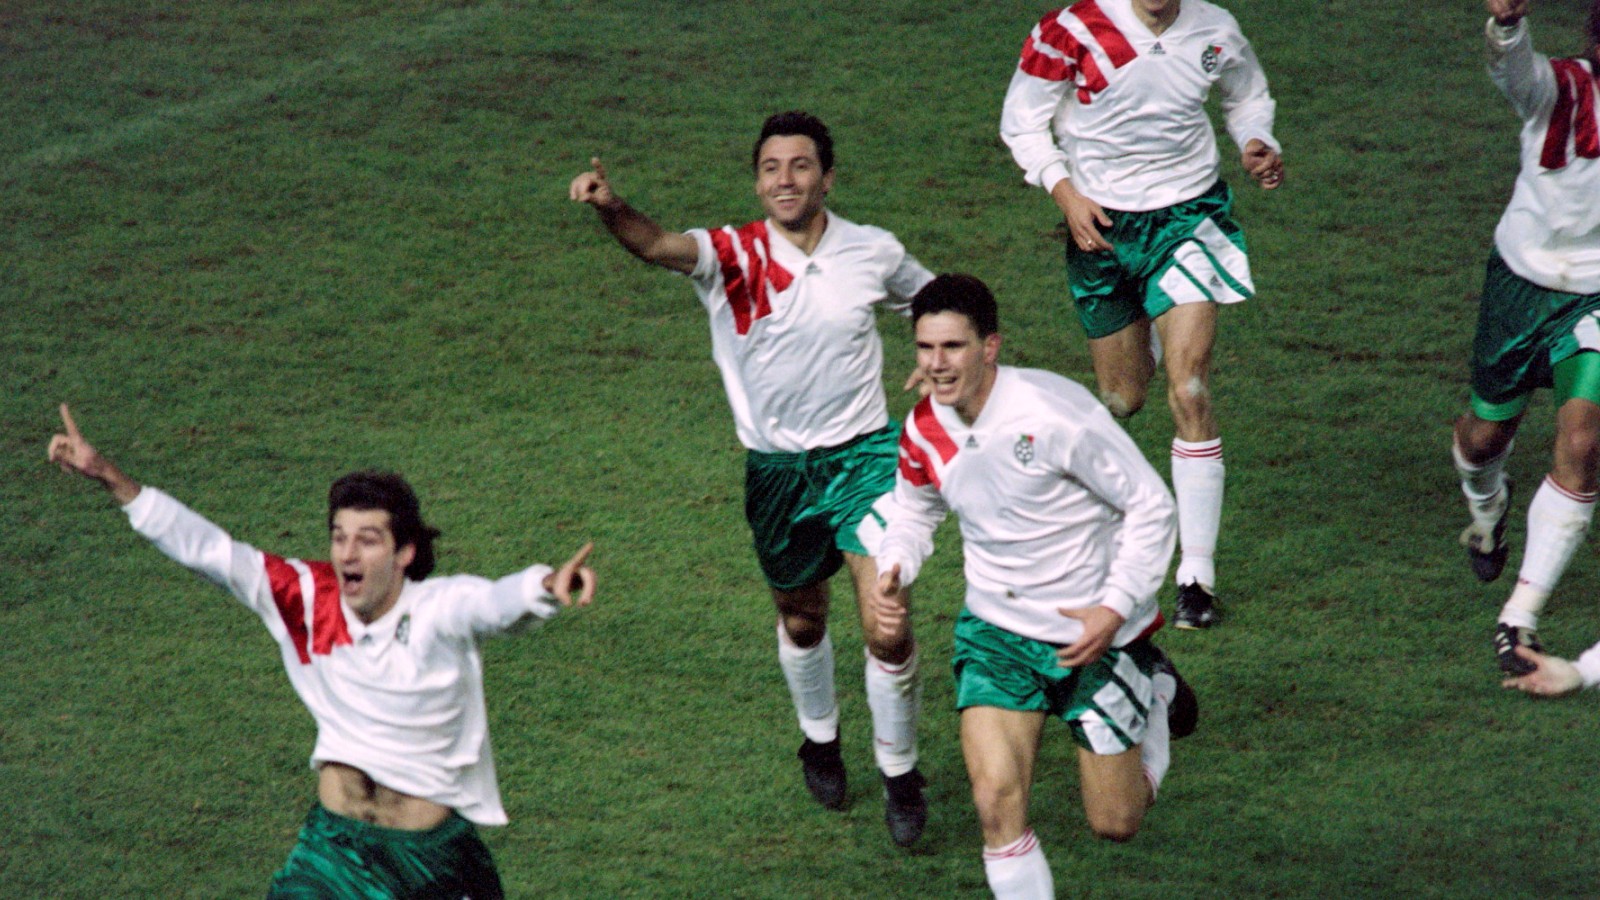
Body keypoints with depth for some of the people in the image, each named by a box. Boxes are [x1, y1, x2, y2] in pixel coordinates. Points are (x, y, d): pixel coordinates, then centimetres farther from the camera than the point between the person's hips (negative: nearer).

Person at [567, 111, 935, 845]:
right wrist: (608, 207, -54)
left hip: (863, 454, -1)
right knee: (802, 620, 19)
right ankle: (820, 739, 48)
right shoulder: (733, 256, -12)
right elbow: (657, 245, -35)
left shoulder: (874, 253, -5)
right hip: (776, 468, 1)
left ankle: (899, 772, 12)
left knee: (887, 627, -11)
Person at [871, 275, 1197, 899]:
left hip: (1096, 633, -3)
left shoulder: (1053, 412, -24)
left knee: (1114, 824, 8)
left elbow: (1150, 504, -15)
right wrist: (893, 570, -6)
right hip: (996, 630, 4)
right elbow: (914, 508, 15)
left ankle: (1154, 694, 36)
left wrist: (1116, 609, -21)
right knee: (996, 801, -17)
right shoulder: (925, 429, -6)